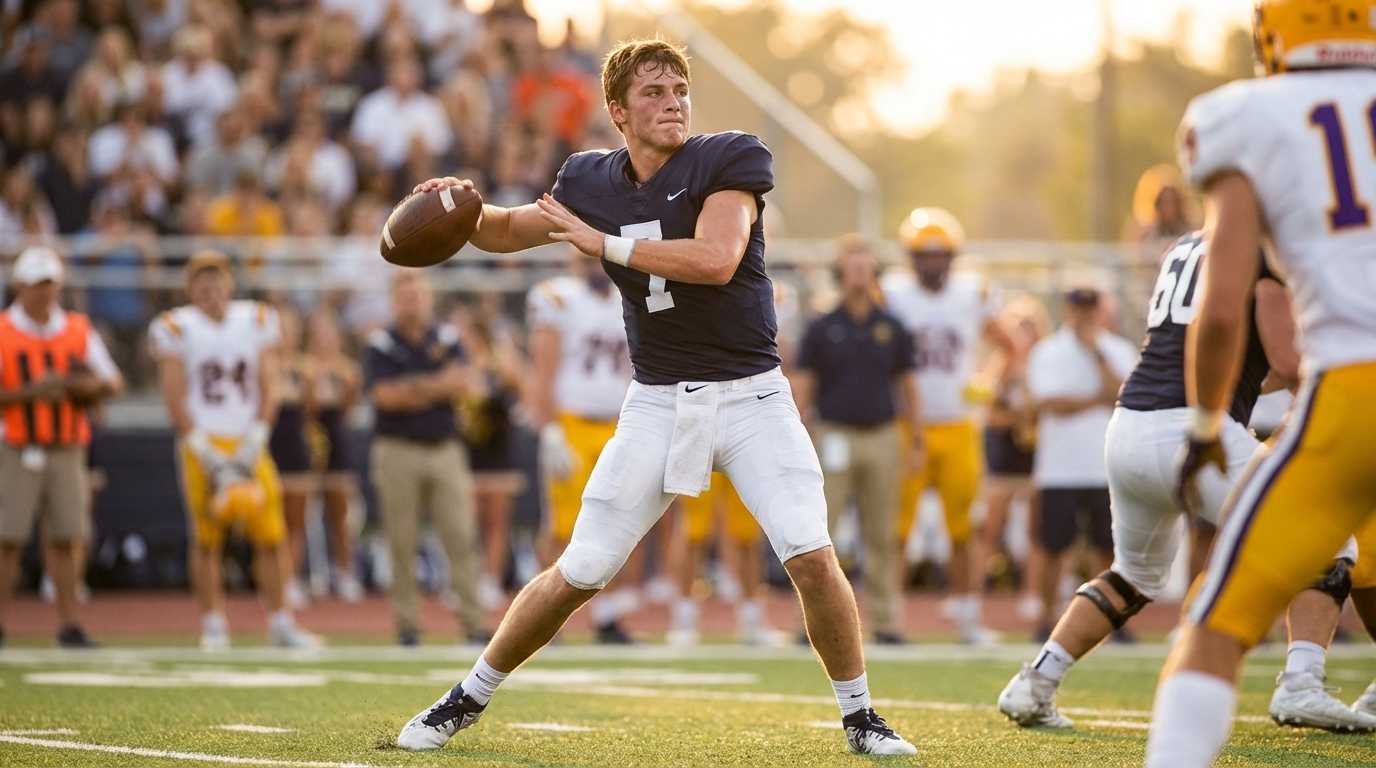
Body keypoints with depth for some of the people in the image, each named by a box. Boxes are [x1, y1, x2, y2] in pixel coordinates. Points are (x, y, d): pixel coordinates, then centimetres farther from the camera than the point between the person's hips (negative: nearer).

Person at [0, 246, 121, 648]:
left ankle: (69, 623, 7)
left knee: (66, 537, 2)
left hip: (67, 452, 3)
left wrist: (92, 385, -10)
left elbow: (113, 382, 11)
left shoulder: (78, 330, 11)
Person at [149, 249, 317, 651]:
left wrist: (252, 446, -6)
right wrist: (208, 455, -11)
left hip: (249, 446, 3)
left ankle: (279, 622, 5)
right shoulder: (176, 329, -1)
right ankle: (213, 625, 3)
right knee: (207, 539, -5)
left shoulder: (257, 322, 8)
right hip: (202, 444, -3)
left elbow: (266, 390, 5)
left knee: (272, 536, -3)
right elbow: (176, 400, -4)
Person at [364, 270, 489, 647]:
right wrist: (437, 385, -11)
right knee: (402, 542, -1)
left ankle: (473, 621, -3)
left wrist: (413, 389, -13)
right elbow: (385, 396, -13)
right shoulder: (381, 345, 0)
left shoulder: (447, 339, 9)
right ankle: (407, 622, 6)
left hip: (446, 449, 2)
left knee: (461, 538, -4)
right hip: (399, 450, -2)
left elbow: (463, 384, -4)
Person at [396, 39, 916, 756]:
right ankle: (467, 700, 17)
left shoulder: (728, 159, -10)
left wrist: (605, 243, -20)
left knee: (812, 557, -15)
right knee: (577, 575, 0)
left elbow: (716, 260, -25)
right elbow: (512, 231, 19)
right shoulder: (592, 180, 2)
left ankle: (860, 717, 4)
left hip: (751, 396, -2)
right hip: (658, 404, 2)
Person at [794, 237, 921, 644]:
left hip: (882, 438, 2)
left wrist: (918, 443, 9)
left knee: (882, 535, 6)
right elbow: (803, 388, 3)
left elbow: (909, 387, 13)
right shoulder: (822, 329, 2)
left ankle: (885, 622, 11)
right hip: (834, 437, -2)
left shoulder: (892, 329, 8)